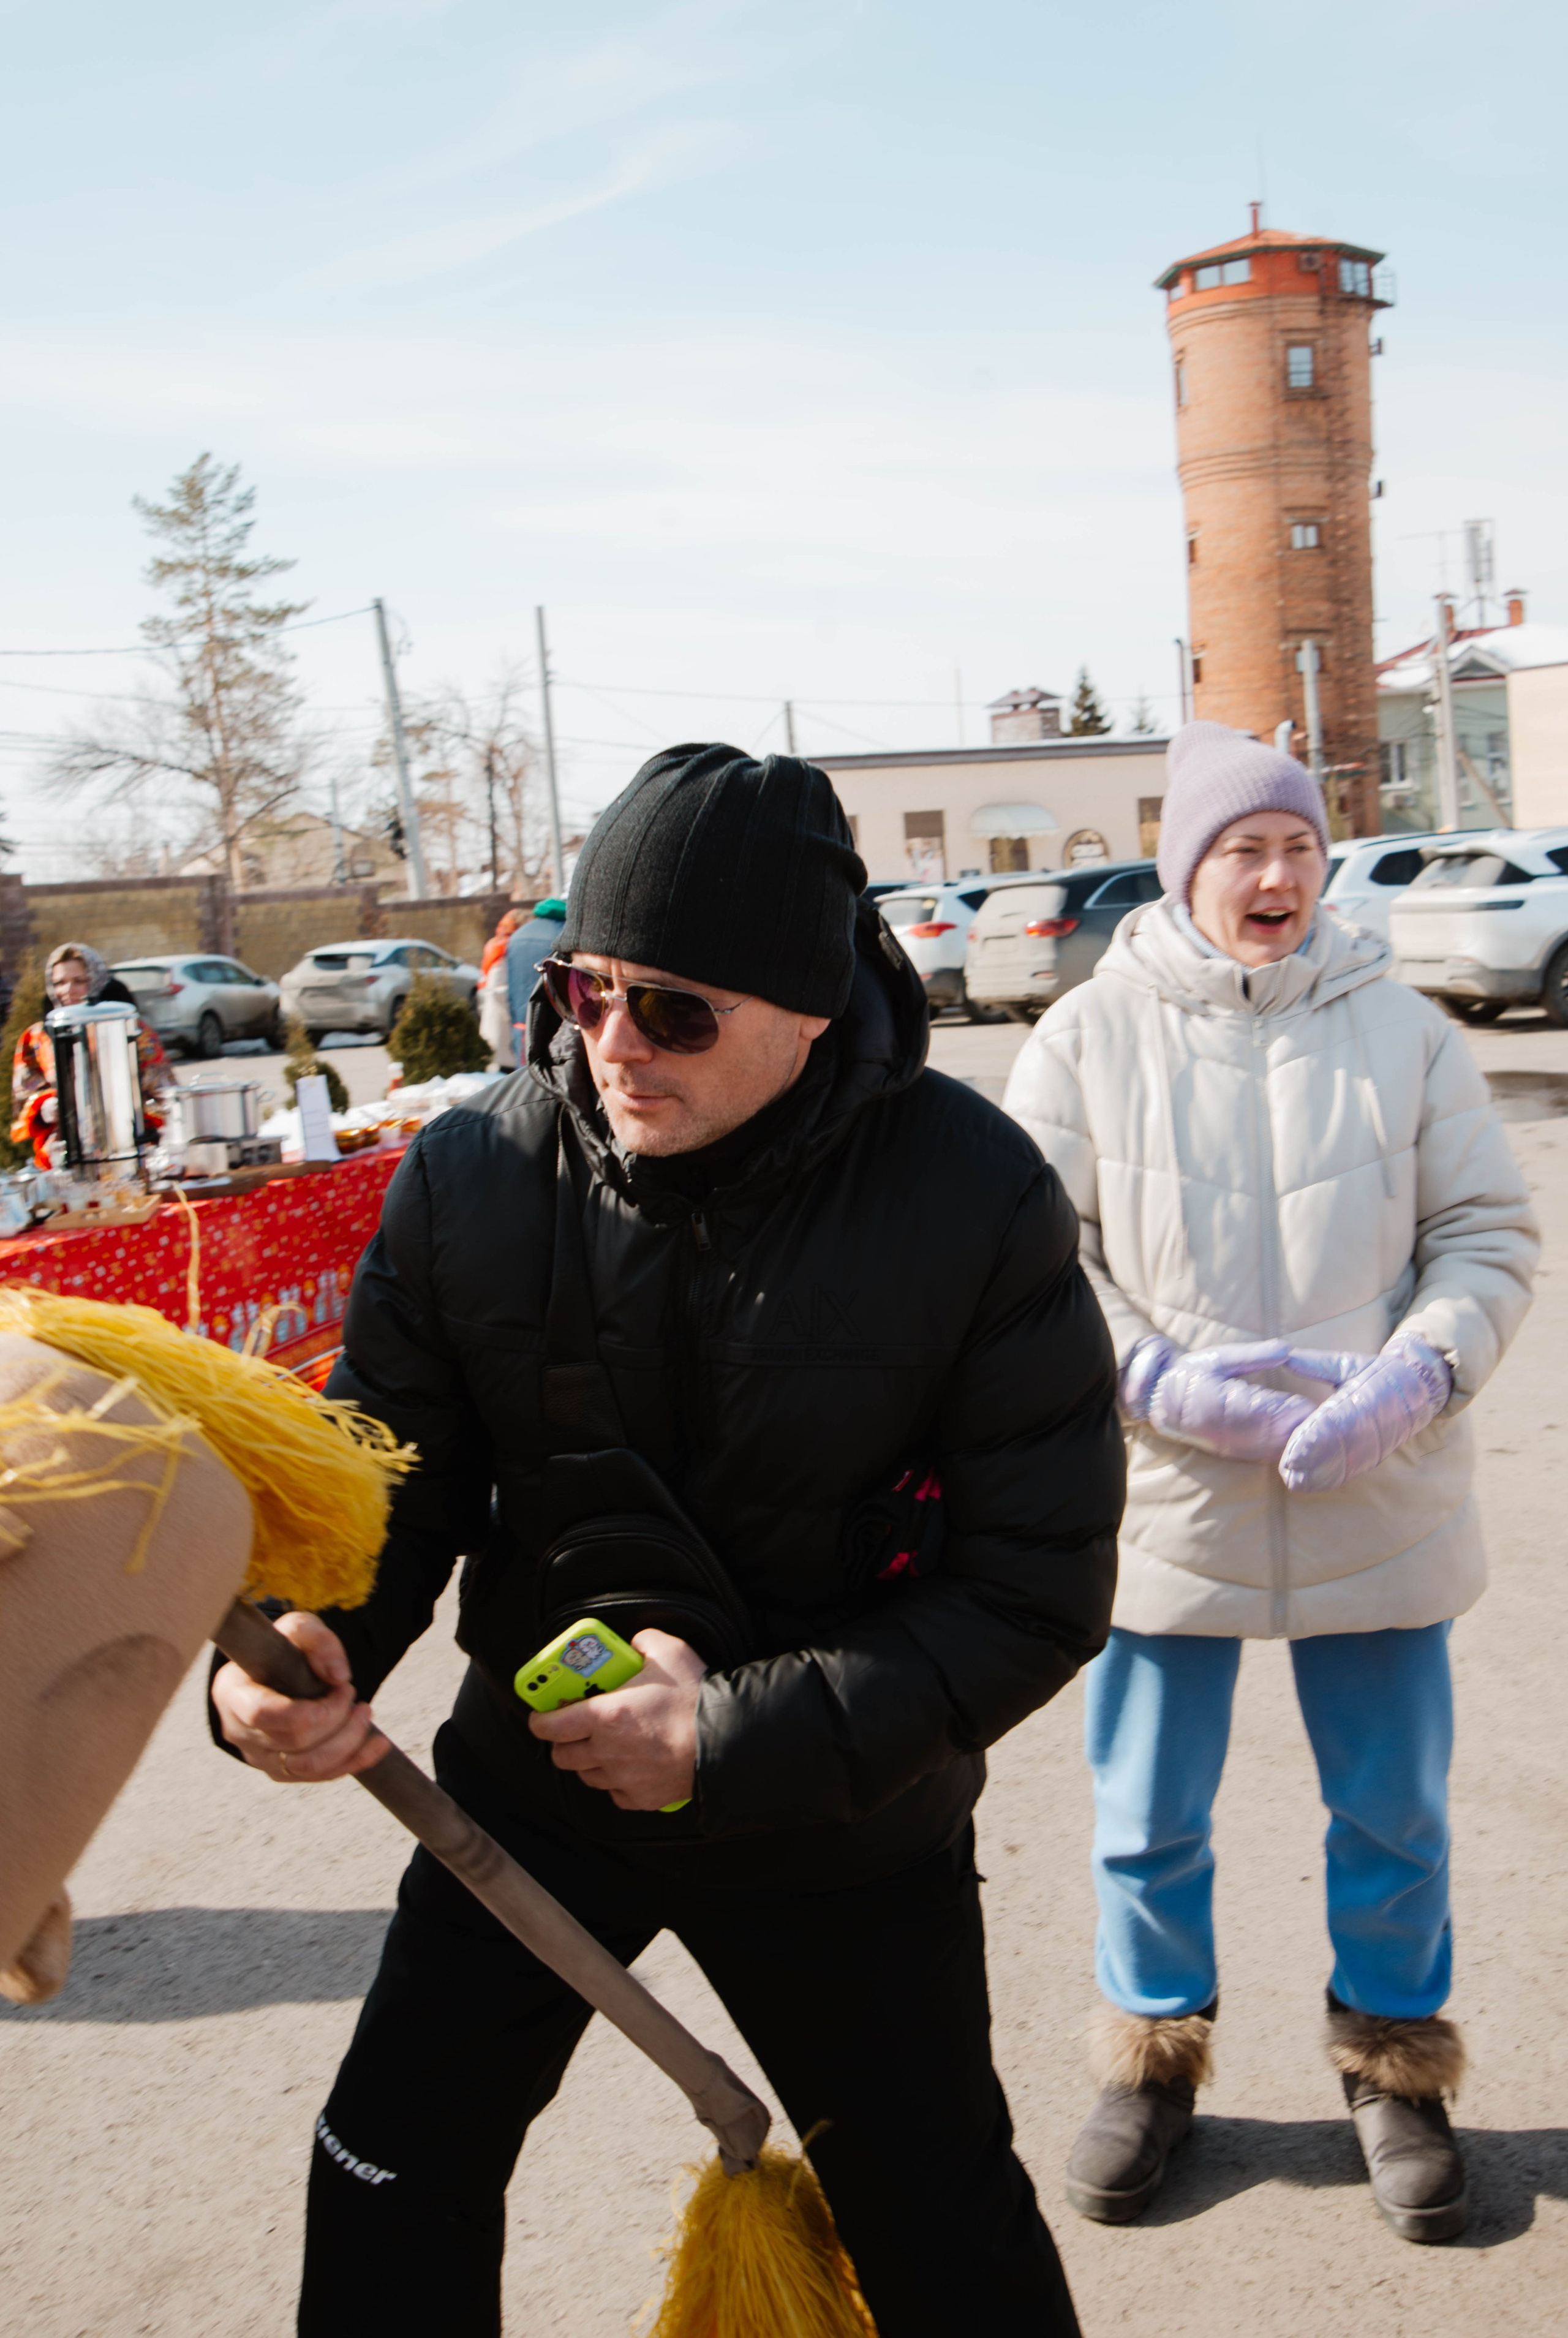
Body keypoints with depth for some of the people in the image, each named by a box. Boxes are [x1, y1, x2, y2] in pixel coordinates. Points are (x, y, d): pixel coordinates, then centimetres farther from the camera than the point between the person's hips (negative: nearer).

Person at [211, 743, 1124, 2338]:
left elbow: (1041, 1591, -17)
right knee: (391, 2179, 11)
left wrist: (739, 1739, -24)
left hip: (842, 1815, -2)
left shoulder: (976, 1201, -21)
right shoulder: (471, 1176, -14)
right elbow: (392, 1473, -4)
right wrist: (294, 1659, -26)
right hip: (536, 1762, 2)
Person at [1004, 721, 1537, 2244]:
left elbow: (1487, 1235, 3)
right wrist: (1162, 1381, -18)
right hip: (1163, 1505, -1)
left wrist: (1411, 1380, -15)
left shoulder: (1402, 1030, 2)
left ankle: (1392, 2064, 37)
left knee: (1394, 1817, 14)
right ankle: (1153, 2058, 37)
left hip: (1380, 1508, 1)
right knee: (1148, 1822, 13)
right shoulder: (1088, 1037, -2)